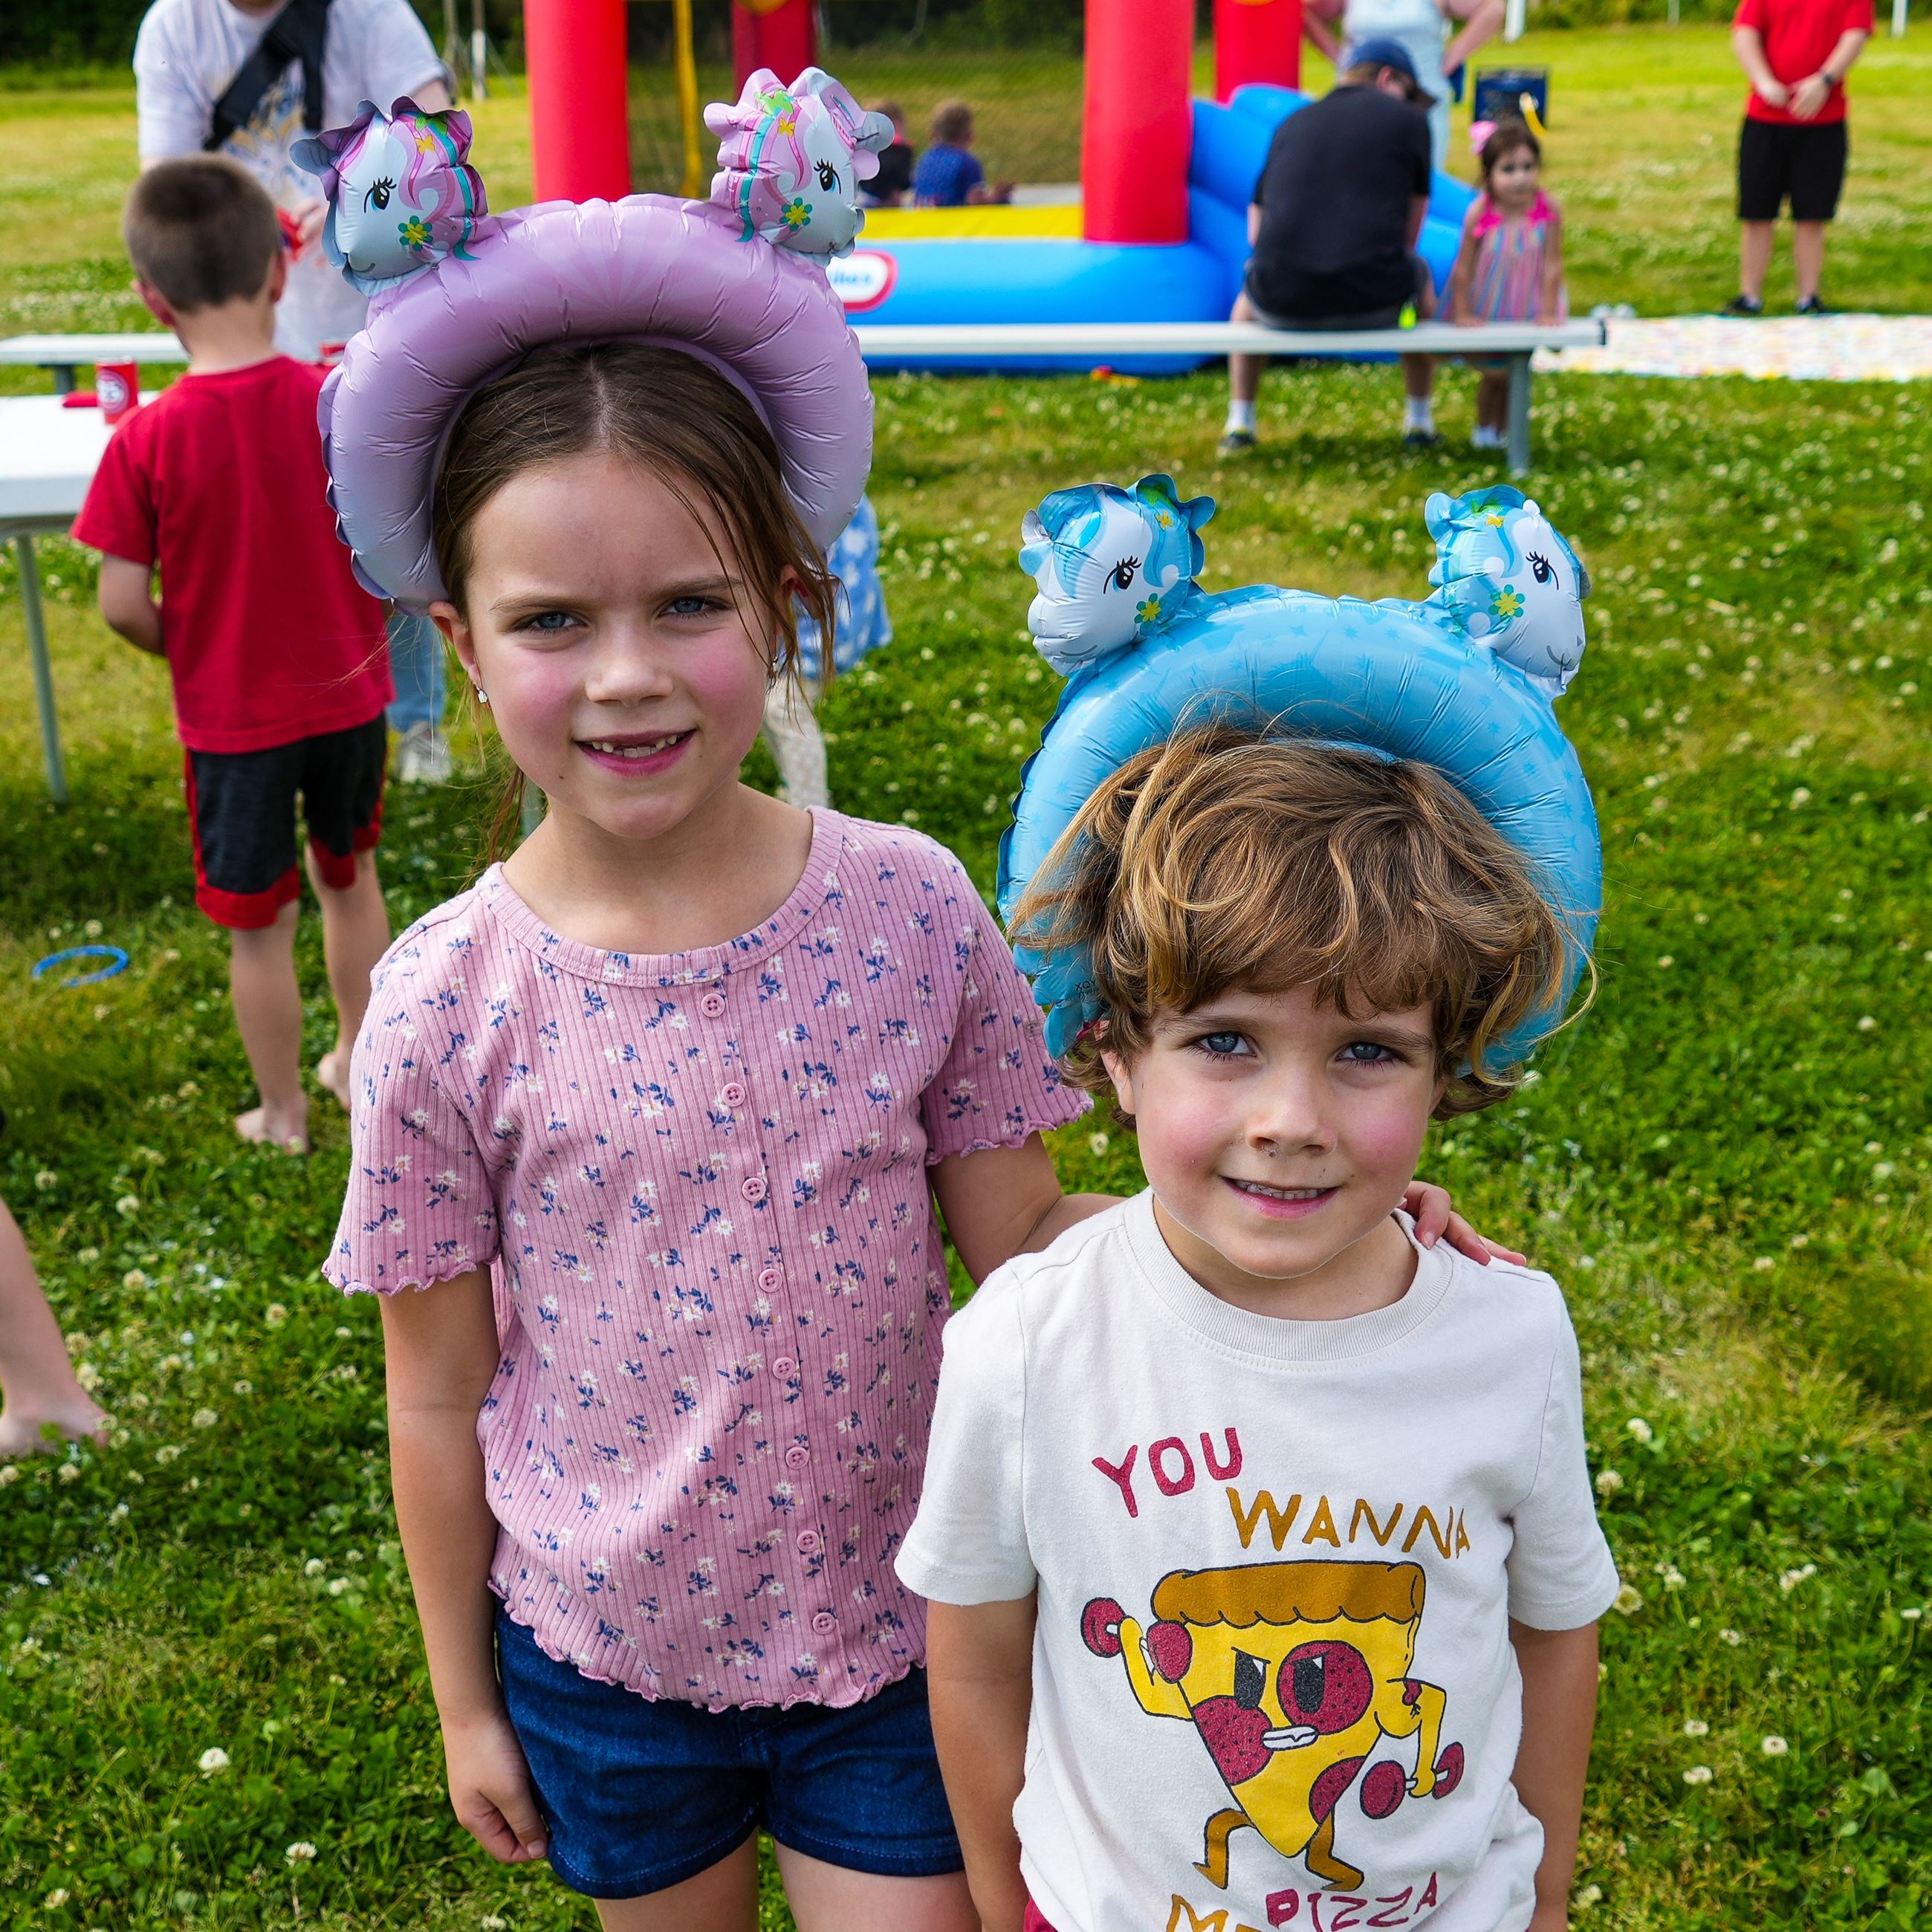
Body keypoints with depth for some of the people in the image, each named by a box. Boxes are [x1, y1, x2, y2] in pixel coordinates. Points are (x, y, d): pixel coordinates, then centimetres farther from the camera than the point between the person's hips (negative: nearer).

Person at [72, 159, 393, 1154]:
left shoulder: (147, 439, -18)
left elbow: (122, 605, -14)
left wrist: (187, 653, 5)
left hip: (230, 715, -2)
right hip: (347, 694, 2)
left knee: (259, 923, 14)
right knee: (350, 880, 24)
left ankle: (282, 1112, 30)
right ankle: (360, 1065, 40)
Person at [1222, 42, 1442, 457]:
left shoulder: (1292, 123, 17)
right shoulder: (1406, 121, 8)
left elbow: (1256, 231, 20)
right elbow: (1409, 233, 15)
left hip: (1283, 303, 2)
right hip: (1373, 303, -2)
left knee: (1249, 295, 38)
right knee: (1419, 273, 34)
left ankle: (1239, 423, 32)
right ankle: (1420, 420, 38)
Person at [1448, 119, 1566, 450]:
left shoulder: (1548, 212, -18)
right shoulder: (1479, 214, -20)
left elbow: (1552, 265, -13)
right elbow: (1464, 266, -12)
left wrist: (1548, 313, -13)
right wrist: (1463, 314, -12)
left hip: (1527, 309, 1)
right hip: (1486, 309, -1)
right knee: (1492, 371, 2)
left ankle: (1504, 429, 27)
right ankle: (1483, 428, 26)